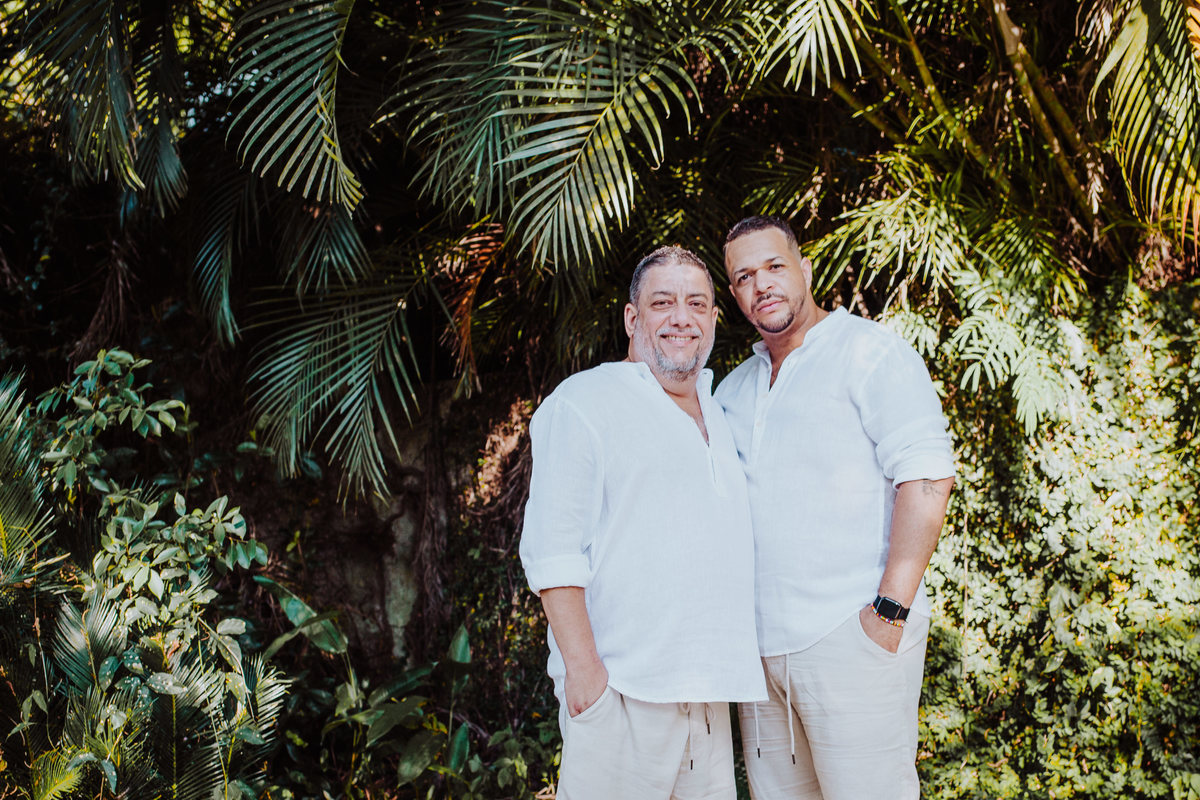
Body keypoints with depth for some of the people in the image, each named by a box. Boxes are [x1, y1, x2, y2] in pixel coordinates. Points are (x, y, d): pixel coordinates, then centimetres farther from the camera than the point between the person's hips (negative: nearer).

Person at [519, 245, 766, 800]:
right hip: (621, 690, -7)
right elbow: (553, 550, -11)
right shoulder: (585, 402, -3)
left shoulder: (718, 418, 21)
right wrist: (583, 666, -18)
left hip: (707, 691, 7)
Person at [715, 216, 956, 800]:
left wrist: (890, 610, -18)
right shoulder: (735, 387, 18)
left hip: (850, 636, -6)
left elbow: (927, 477, -13)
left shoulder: (870, 352, -3)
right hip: (759, 643, 6)